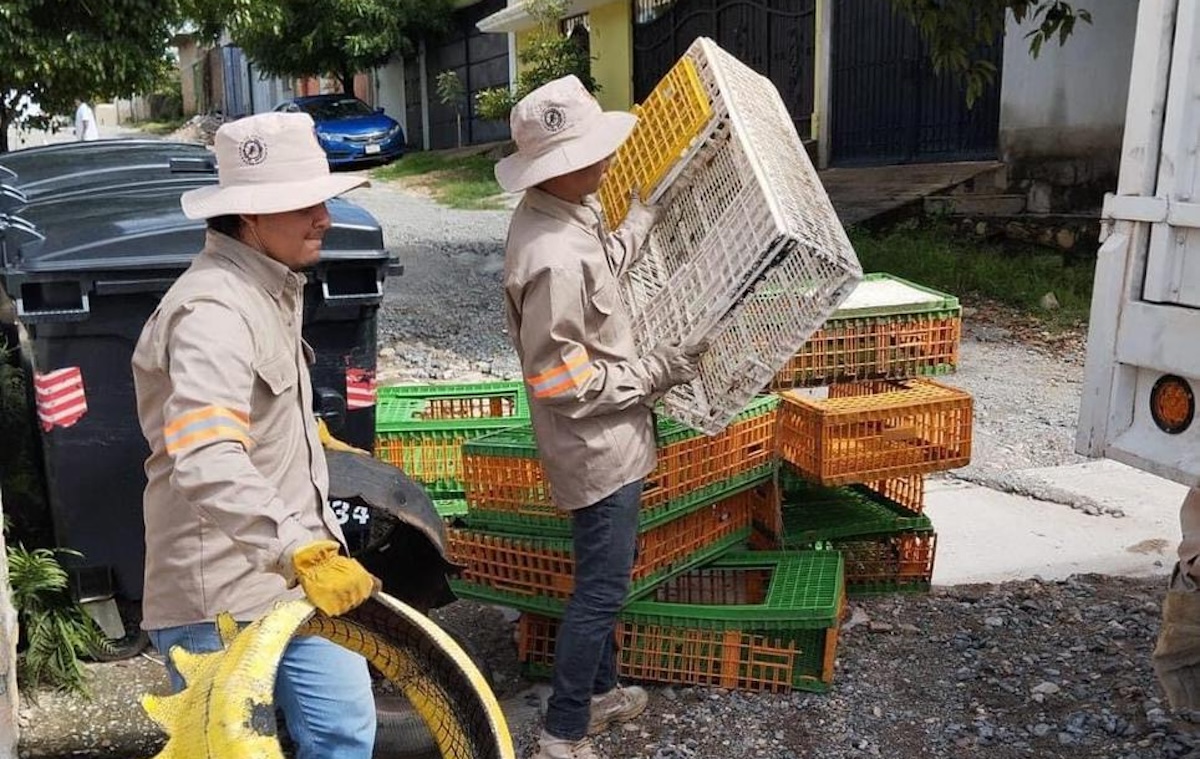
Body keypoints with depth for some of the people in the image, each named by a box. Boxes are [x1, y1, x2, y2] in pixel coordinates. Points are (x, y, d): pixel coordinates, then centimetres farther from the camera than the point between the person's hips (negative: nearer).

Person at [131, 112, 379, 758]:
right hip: (223, 600, -9)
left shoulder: (270, 286, 11)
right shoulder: (213, 311, -23)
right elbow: (207, 464, -37)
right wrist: (303, 553, -43)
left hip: (287, 570, 9)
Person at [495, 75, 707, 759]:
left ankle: (600, 691, 42)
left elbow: (607, 262, 22)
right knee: (602, 589, 4)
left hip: (606, 439, 10)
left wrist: (651, 211, 24)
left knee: (605, 576, 23)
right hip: (598, 447, -10)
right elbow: (564, 382, -27)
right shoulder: (555, 259, -31)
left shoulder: (560, 214, 1)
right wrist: (657, 371, -17)